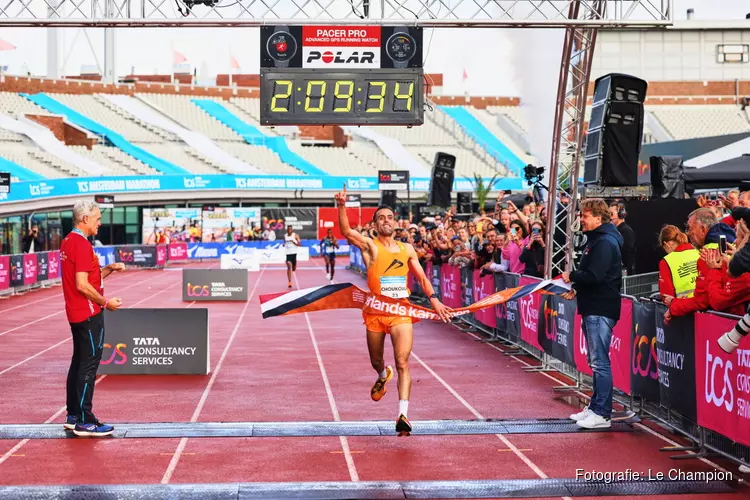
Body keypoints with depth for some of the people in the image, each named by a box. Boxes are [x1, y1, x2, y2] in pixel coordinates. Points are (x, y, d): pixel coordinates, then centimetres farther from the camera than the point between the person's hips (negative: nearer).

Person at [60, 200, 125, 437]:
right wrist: (105, 302, -12)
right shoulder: (82, 244, -18)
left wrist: (109, 269, 7)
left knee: (79, 362, 15)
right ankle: (85, 422, -3)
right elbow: (82, 285, -22)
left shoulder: (68, 242, 13)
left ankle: (73, 416, 22)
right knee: (89, 366, -6)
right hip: (89, 314, -10)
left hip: (76, 313, 10)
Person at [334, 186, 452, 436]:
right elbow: (346, 232, -21)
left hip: (402, 312, 1)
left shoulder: (407, 249, 9)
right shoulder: (370, 245, -2)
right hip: (376, 311, -1)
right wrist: (342, 206, -36)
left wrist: (434, 299, 1)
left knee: (403, 363, -13)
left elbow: (421, 277, 15)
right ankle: (383, 376, 54)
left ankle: (403, 415, -17)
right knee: (376, 361, 17)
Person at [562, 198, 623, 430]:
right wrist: (576, 289, 6)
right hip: (593, 308, 11)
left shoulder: (605, 242, -16)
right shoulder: (595, 239, 17)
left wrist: (571, 276, -10)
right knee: (596, 361, 16)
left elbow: (594, 276, -25)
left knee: (600, 362, -8)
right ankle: (595, 407, 25)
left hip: (601, 310, -11)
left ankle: (602, 414, -5)